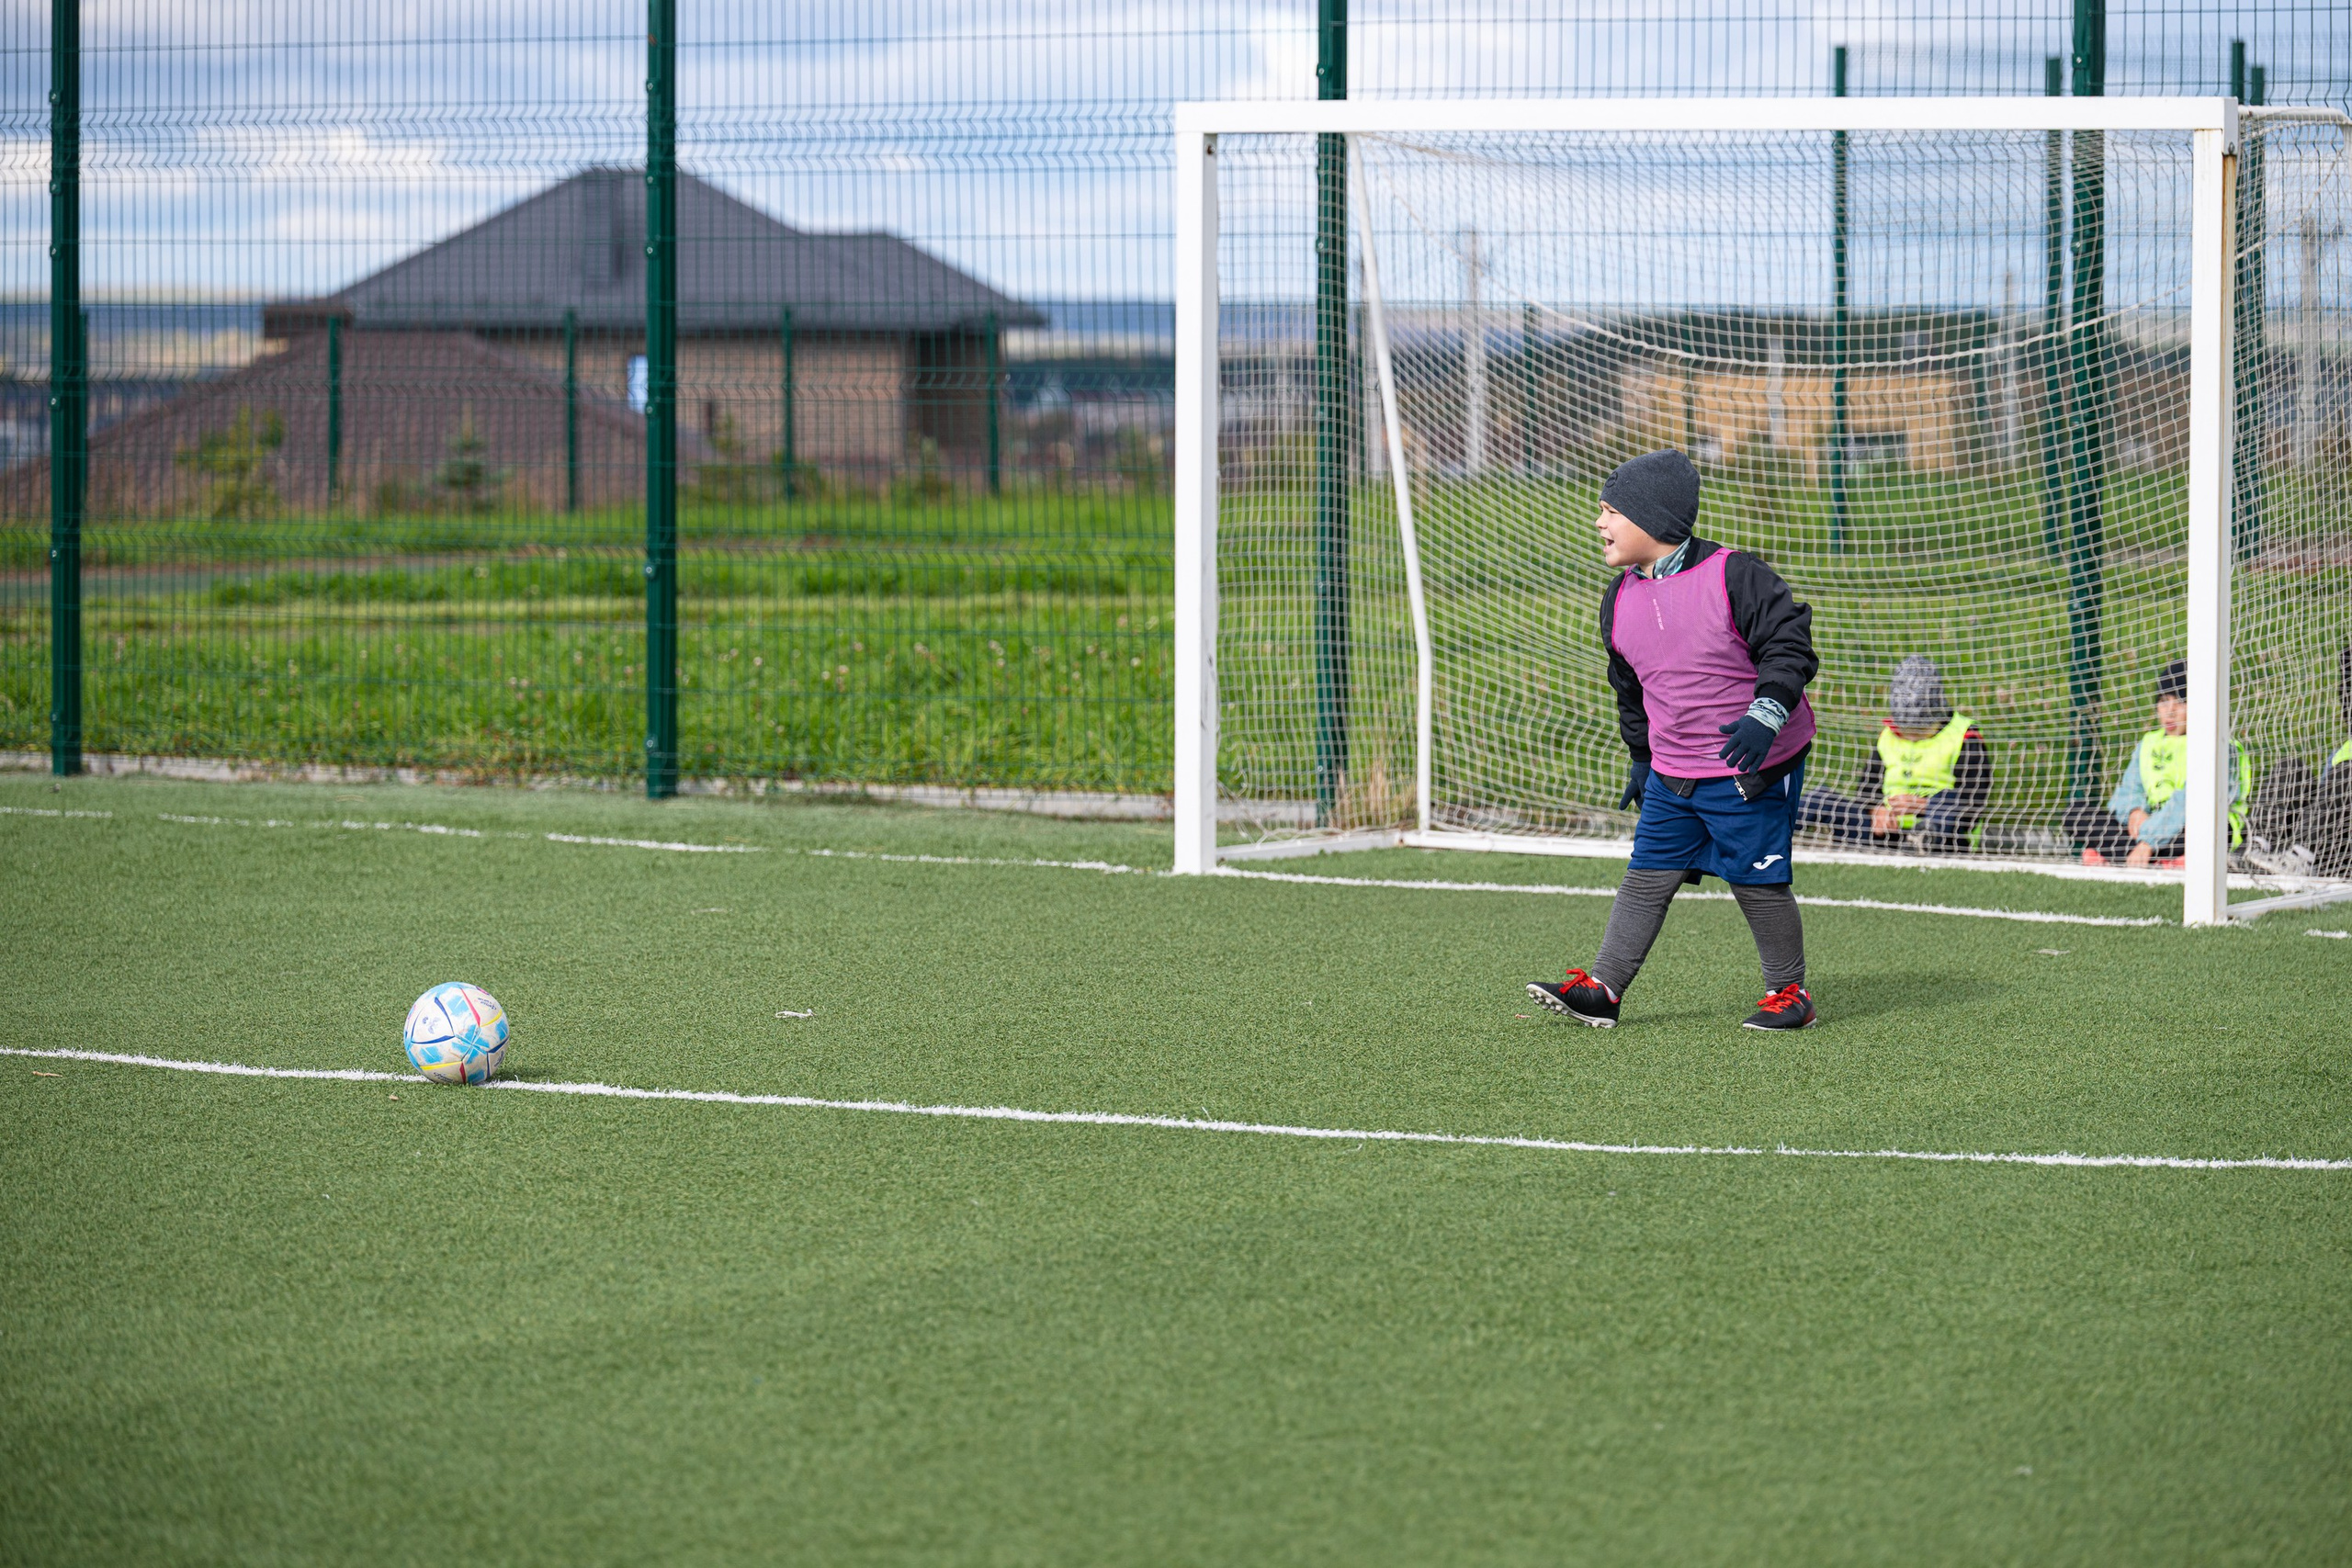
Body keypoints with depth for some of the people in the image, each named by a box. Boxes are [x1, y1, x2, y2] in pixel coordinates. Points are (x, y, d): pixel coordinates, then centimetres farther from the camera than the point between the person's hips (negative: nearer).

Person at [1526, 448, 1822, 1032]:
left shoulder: (1733, 577, -15)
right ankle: (1603, 989, 9)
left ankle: (1789, 991, 16)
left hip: (1753, 767, -6)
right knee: (1647, 877, 6)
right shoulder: (1620, 600, 6)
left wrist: (1764, 716, -27)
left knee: (1758, 882, 0)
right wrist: (1642, 757, 23)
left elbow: (1789, 646, -15)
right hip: (1672, 776, 6)